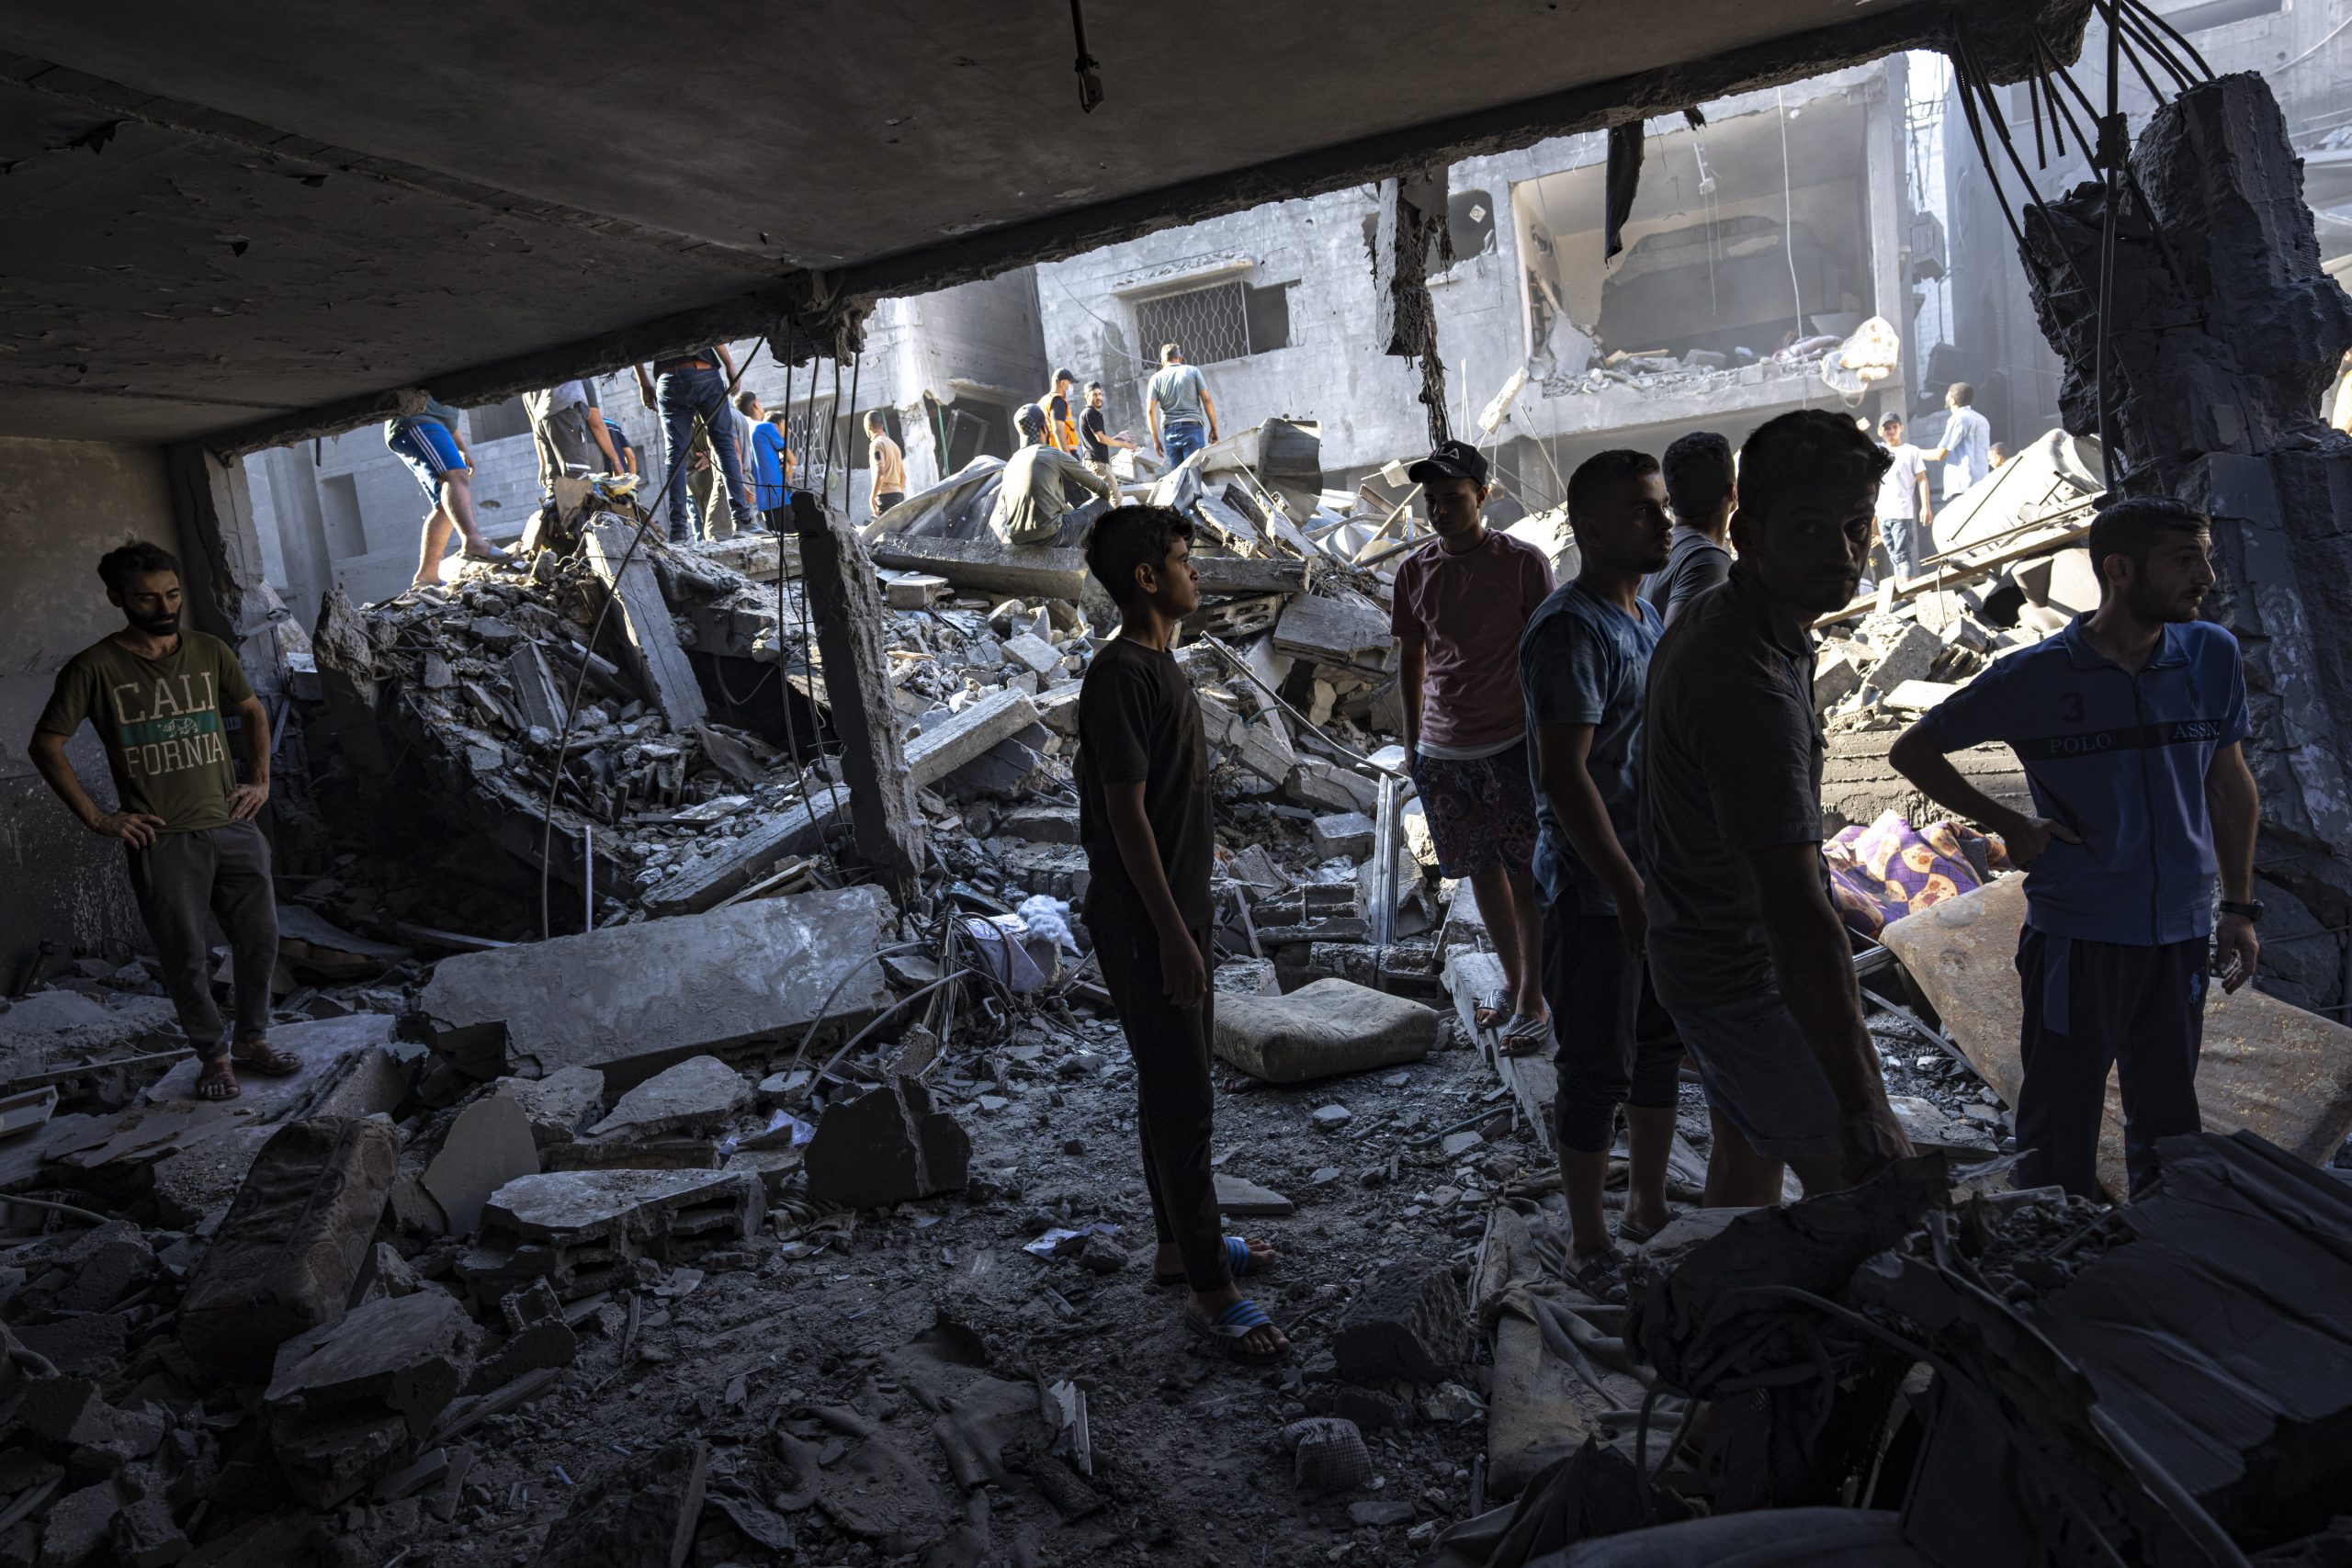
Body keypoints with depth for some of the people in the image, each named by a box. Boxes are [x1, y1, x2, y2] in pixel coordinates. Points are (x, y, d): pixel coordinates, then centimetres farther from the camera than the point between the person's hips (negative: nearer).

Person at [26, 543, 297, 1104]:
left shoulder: (210, 652, 4)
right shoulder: (94, 668, -7)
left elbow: (251, 711, 19)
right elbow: (46, 745, -1)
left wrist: (260, 780, 9)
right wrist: (96, 817, -5)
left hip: (233, 827, 3)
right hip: (161, 841, -3)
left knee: (260, 938, 8)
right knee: (187, 958, 4)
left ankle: (252, 1039, 27)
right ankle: (213, 1054, 23)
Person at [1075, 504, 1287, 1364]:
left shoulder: (1158, 664, 11)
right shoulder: (1120, 675, -20)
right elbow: (1126, 811, -22)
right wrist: (1171, 932, -21)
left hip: (1178, 906, 10)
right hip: (1144, 921, -10)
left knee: (1174, 1084, 19)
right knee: (1182, 1099, -2)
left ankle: (1180, 1243, 34)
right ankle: (1211, 1292, 10)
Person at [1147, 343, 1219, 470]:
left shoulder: (1156, 378, 10)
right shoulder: (1193, 371, 8)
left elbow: (1150, 410, 3)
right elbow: (1207, 400, 0)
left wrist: (1155, 440, 7)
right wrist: (1214, 428, 6)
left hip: (1170, 431, 2)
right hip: (1192, 428, -2)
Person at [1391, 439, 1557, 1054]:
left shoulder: (1524, 563, -6)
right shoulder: (1413, 572, 5)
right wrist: (1412, 739, 14)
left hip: (1512, 746, -4)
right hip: (1441, 750, 4)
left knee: (1527, 875, 1)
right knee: (1483, 871, 14)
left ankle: (1533, 1002, 13)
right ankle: (1514, 983, 29)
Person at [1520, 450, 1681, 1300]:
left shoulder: (1648, 615, 10)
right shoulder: (1570, 631, -19)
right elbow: (1564, 775, -24)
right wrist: (1630, 893, -24)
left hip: (1660, 876, 9)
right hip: (1595, 889, -9)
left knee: (1662, 1048, 19)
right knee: (1598, 1071, 3)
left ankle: (1649, 1209, 38)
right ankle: (1589, 1246, 21)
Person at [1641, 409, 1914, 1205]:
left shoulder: (1707, 618, 1)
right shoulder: (1750, 687, -32)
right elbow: (1798, 917, -36)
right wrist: (1867, 1119, -35)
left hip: (1700, 951, 9)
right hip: (1744, 981, -9)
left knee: (1746, 1158, 22)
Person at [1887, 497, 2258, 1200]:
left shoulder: (2212, 655, 0)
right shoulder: (2035, 677, -11)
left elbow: (2229, 785, 11)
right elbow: (1911, 751, -1)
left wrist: (2239, 907, 11)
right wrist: (2007, 823, -7)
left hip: (2181, 935, 4)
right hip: (2075, 937, -4)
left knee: (2169, 1130, 20)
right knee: (2061, 1141, 7)